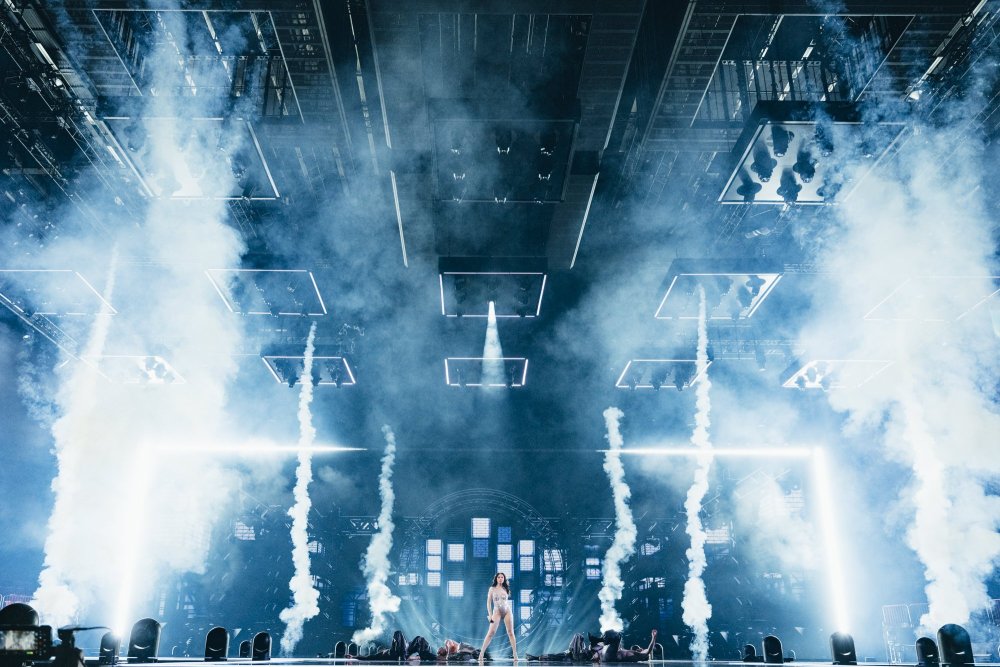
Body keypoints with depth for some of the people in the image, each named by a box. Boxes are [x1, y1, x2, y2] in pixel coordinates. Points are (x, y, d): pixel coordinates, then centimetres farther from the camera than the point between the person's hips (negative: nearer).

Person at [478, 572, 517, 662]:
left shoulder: (506, 589, 8)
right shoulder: (492, 589, 2)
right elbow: (488, 602, 1)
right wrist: (490, 615, -6)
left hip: (507, 611, 2)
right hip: (497, 612, -2)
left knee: (510, 632, -1)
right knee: (491, 632, -11)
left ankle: (515, 654, 1)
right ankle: (481, 653, -7)